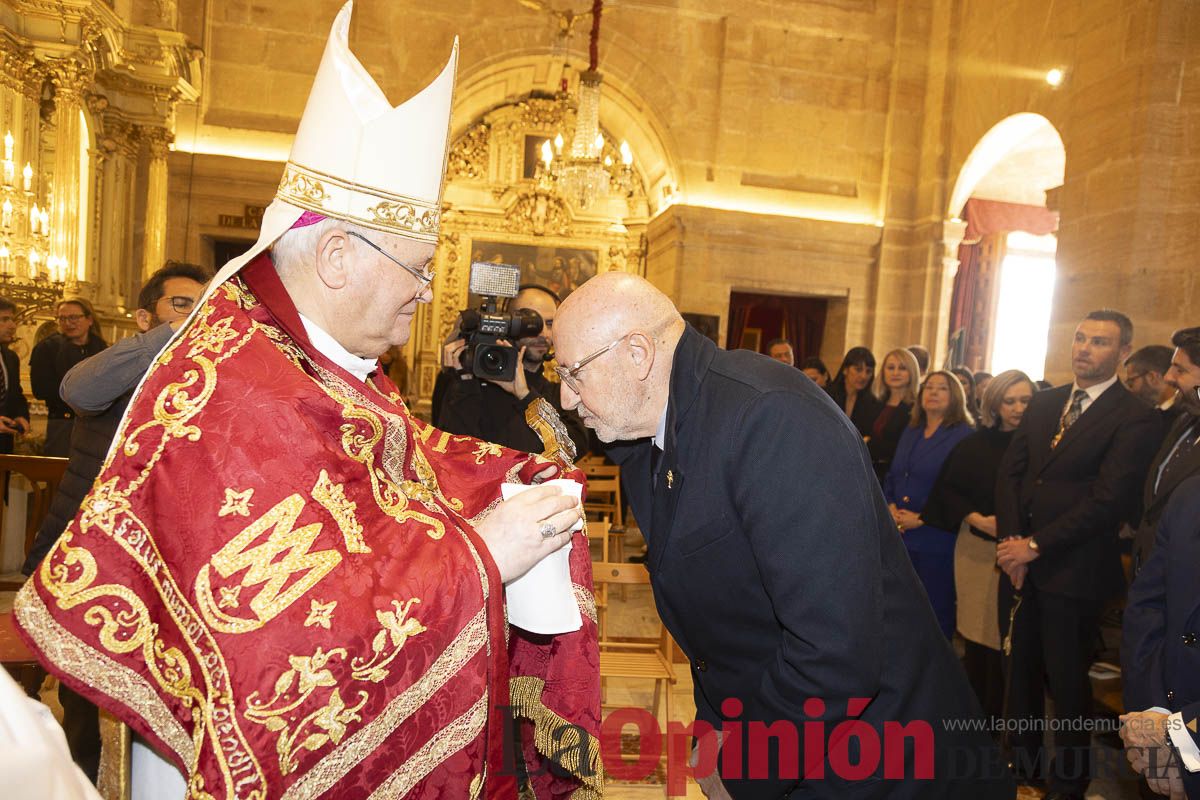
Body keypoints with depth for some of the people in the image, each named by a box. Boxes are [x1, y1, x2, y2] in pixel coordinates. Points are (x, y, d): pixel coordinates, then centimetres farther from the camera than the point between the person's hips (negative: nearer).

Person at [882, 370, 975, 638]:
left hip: (935, 538, -6)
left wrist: (922, 518, -15)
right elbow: (892, 475, 18)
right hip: (900, 534, 6)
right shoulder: (911, 431, 16)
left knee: (936, 607, 4)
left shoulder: (964, 436, -6)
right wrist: (891, 506, 0)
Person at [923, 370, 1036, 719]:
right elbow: (948, 489, 7)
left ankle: (996, 716, 17)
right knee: (976, 631, 8)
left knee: (1005, 635, 1)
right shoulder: (975, 444, 4)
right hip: (976, 549, 2)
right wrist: (977, 519, -7)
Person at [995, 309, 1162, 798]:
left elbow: (1107, 502, -17)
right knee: (1019, 674, 16)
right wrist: (1011, 540, -6)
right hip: (1020, 563, 5)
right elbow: (1010, 472, 6)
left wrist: (1035, 546, -15)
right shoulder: (1044, 403, 9)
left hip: (1073, 572, -5)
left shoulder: (1135, 421, -10)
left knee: (1067, 684, 9)